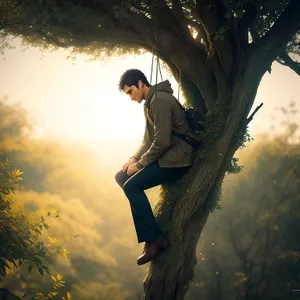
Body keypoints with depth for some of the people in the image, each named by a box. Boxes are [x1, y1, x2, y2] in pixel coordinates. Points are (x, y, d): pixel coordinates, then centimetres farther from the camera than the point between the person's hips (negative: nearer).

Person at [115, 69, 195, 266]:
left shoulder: (160, 101, -17)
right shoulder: (150, 103, 16)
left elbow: (162, 142, -23)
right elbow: (149, 140, 22)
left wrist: (140, 164, -14)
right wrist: (134, 159, 6)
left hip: (176, 160, -11)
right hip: (164, 157, 11)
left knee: (132, 186, -22)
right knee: (121, 177, 8)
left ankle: (155, 238, -16)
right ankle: (147, 229, 5)